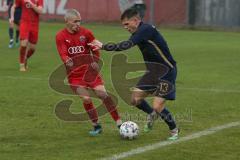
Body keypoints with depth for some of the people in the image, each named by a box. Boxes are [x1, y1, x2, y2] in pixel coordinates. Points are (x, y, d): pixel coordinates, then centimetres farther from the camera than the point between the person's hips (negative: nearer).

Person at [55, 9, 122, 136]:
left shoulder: (86, 33, -2)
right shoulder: (60, 36, -6)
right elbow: (63, 54, -16)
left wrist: (95, 62, -2)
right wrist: (67, 61, -36)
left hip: (90, 71, 1)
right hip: (74, 74, -1)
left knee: (103, 94, -12)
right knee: (86, 99, -12)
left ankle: (119, 124, -8)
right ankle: (96, 126, 7)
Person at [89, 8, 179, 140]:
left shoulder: (146, 29, -24)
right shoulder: (140, 32, 5)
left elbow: (126, 45, -33)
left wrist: (103, 46, -31)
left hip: (166, 72, -9)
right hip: (152, 72, 9)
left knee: (157, 107, -12)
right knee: (134, 99, -1)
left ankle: (174, 130, 13)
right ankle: (151, 114, 28)